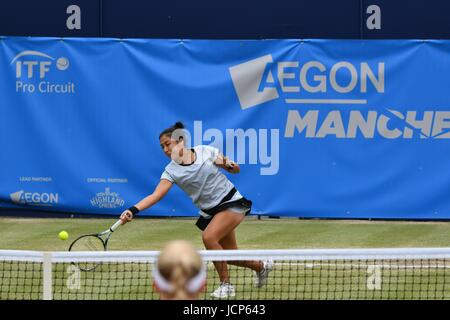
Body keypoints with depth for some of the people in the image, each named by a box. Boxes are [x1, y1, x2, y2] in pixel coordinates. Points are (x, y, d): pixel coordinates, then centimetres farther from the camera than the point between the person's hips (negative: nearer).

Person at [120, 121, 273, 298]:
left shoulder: (206, 151, -7)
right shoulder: (171, 171, -5)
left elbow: (236, 169, 4)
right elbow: (156, 195, -20)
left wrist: (228, 164, -19)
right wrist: (133, 210, -34)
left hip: (231, 203, -4)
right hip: (209, 212, 4)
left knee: (209, 237, -26)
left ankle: (226, 284, -11)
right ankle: (261, 266, 40)